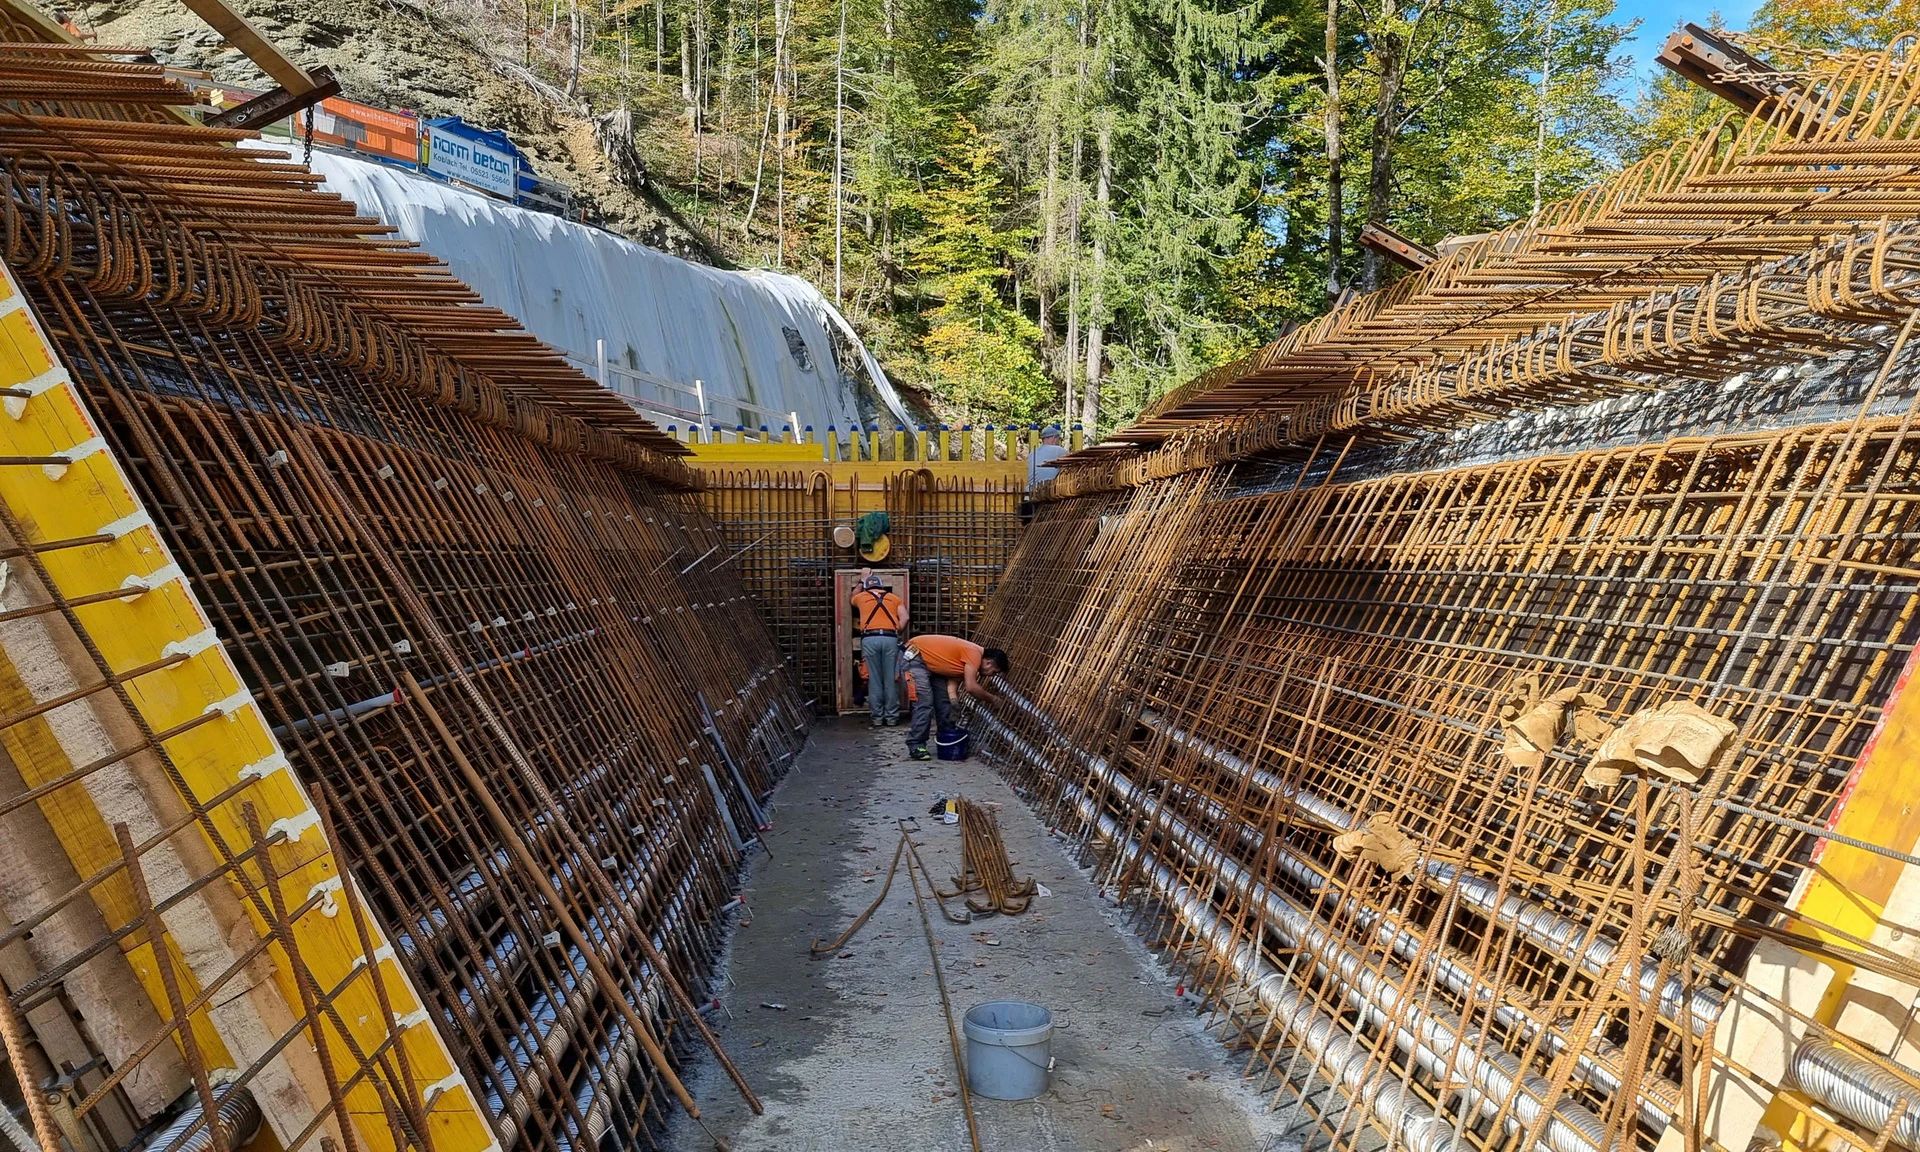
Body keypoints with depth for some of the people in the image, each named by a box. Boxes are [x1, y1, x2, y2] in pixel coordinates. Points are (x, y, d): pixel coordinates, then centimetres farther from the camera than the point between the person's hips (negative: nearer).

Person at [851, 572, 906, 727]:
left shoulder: (862, 597, 21)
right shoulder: (893, 598, 21)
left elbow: (853, 597, 47)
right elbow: (904, 618, 6)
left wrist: (862, 580, 55)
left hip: (870, 639, 0)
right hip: (890, 638, 0)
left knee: (874, 680, 3)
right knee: (891, 679, 3)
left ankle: (877, 718, 6)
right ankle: (892, 717, 7)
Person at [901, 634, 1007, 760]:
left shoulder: (972, 655, 4)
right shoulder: (974, 654, -24)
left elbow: (953, 681, -1)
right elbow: (971, 687, -30)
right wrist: (992, 699, -17)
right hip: (913, 656, -10)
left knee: (944, 701, 10)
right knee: (924, 703, -17)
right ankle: (915, 746, -11)